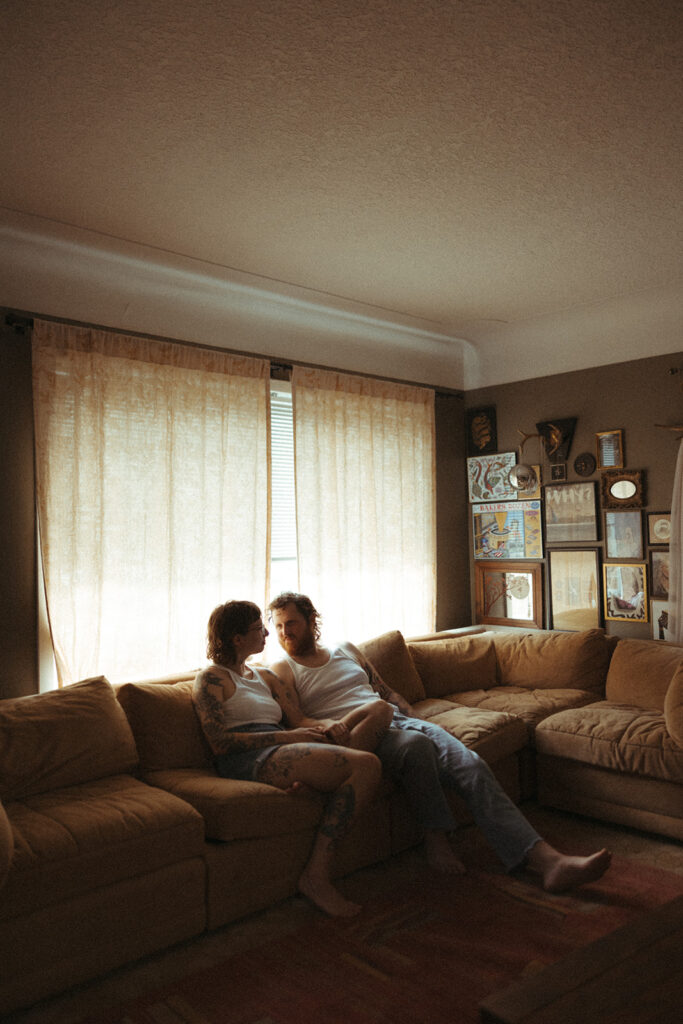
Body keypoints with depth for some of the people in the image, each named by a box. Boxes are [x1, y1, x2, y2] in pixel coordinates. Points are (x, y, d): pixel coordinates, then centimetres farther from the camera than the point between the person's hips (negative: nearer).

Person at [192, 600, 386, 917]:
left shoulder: (263, 676, 30)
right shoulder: (211, 679, 6)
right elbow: (220, 743, -7)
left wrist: (316, 733, 3)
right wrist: (287, 736, -11)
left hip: (280, 751, 8)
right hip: (248, 760, -8)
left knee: (380, 709, -13)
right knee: (367, 765, -26)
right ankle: (316, 875, -21)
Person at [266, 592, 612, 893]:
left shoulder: (346, 650, 24)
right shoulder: (282, 670, 9)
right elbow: (295, 721, -5)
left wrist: (420, 722, 11)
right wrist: (326, 724, -26)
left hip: (397, 719, 5)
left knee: (471, 764, -19)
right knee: (414, 743, -38)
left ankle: (545, 859, -25)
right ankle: (435, 836, -17)